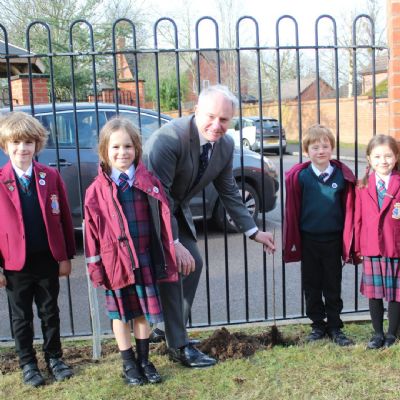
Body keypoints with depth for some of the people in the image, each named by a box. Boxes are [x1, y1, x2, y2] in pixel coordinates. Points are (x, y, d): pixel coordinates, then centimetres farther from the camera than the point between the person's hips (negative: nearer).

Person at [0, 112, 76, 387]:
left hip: (48, 260, 1)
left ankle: (54, 358, 32)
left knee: (50, 312, 15)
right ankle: (28, 364, 28)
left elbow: (64, 218, 1)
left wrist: (66, 257, 0)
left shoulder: (51, 176, -1)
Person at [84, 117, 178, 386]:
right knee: (121, 313, 11)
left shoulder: (149, 182, -1)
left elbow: (163, 219, 2)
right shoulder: (97, 190, -5)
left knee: (143, 311, 13)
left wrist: (170, 251, 3)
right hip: (115, 260, -1)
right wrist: (95, 265, -4)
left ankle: (144, 360, 30)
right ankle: (128, 365, 27)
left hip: (145, 258, 2)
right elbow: (92, 229, -3)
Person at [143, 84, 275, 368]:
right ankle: (179, 346, -1)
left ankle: (176, 331, 25)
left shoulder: (226, 145, -8)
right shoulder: (170, 138, -32)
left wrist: (253, 231, 1)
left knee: (193, 263, 8)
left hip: (176, 209, 8)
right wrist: (173, 243, -33)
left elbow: (228, 191, 3)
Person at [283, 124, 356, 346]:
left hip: (333, 239, 0)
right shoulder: (299, 176, -6)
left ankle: (335, 327, 24)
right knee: (312, 286, 12)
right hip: (308, 240, 0)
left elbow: (348, 210, 0)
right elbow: (292, 211, -2)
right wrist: (293, 241, -2)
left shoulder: (343, 175, -4)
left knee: (333, 286, 11)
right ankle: (318, 326, 26)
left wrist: (348, 242, 0)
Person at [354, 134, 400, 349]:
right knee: (374, 294, 11)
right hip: (371, 248, 2)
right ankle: (378, 334, 27)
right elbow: (358, 218, 3)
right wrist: (358, 247, 4)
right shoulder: (363, 186, 1)